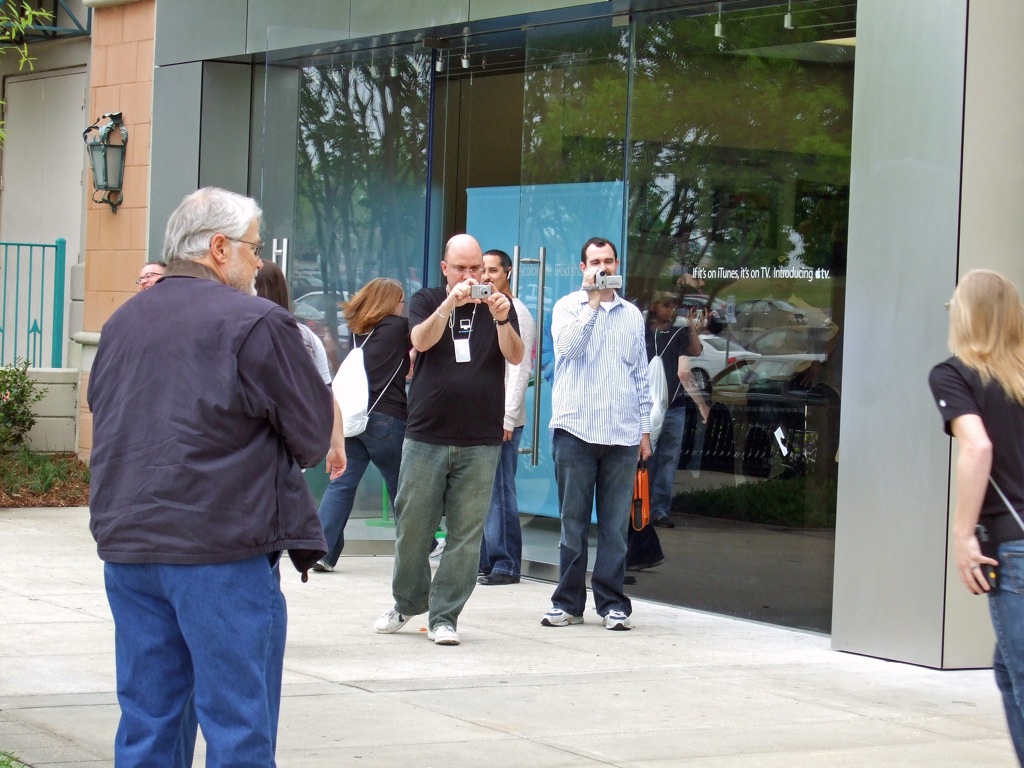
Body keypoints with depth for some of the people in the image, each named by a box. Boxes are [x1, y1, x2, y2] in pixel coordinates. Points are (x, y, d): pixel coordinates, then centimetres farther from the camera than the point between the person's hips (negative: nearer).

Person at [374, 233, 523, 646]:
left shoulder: (497, 306, 9)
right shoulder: (426, 301, 7)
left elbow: (515, 357, -7)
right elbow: (421, 341, -13)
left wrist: (502, 320, -25)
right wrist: (450, 303, -28)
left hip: (480, 443, 1)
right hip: (426, 437, 0)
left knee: (466, 534, -1)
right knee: (413, 527, 3)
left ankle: (444, 616, 7)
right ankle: (406, 602, 23)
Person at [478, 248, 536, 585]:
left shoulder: (516, 313, -5)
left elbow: (520, 369, -12)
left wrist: (507, 417, -17)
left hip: (502, 419, -8)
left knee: (499, 494, -8)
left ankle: (505, 566, -5)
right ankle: (483, 561, 12)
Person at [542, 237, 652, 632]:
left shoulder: (632, 315, 15)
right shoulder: (568, 307, 6)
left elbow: (640, 374, 18)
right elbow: (568, 346, -15)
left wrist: (644, 428, 14)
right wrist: (592, 301, -13)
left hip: (622, 434, 2)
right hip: (576, 428, -2)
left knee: (616, 524, 1)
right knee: (573, 521, 1)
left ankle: (612, 602, 5)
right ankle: (568, 601, 8)